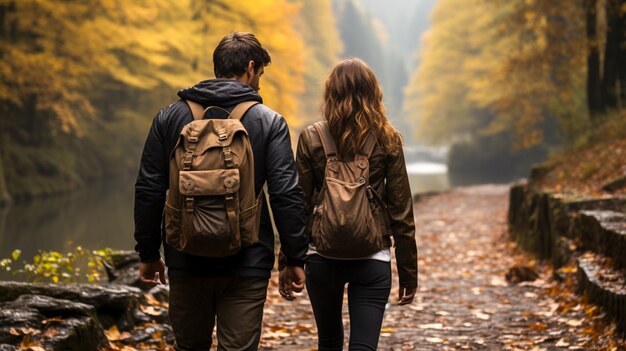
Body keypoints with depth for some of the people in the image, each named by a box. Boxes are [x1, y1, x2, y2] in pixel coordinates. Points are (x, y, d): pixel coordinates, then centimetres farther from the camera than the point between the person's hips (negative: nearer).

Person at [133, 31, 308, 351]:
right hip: (246, 266, -2)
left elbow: (148, 190, 3)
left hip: (186, 261, 2)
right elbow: (286, 195, -7)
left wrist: (148, 253, 11)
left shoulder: (170, 117, 4)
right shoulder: (269, 122, -2)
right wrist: (295, 260, 0)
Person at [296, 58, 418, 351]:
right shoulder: (387, 141, -3)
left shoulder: (311, 138, -3)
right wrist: (408, 272, 6)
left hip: (322, 257, 1)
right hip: (372, 259, -1)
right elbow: (401, 213, -1)